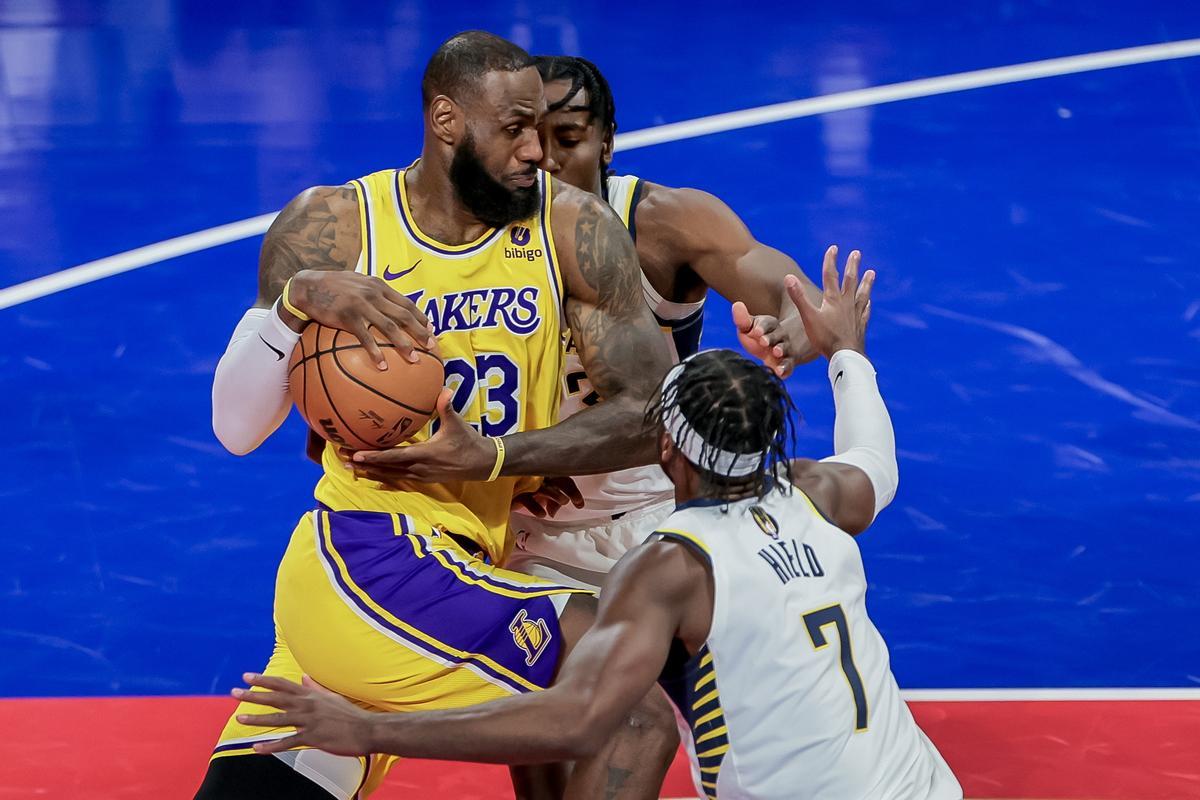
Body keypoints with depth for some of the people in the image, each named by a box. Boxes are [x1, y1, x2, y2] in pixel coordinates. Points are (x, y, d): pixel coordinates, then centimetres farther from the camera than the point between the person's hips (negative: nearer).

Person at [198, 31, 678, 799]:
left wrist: (491, 458, -17)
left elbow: (649, 413, -5)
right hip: (364, 557, -4)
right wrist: (296, 302, -23)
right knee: (638, 719, -16)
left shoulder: (572, 228, -2)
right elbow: (237, 430, -6)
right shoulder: (331, 230, -6)